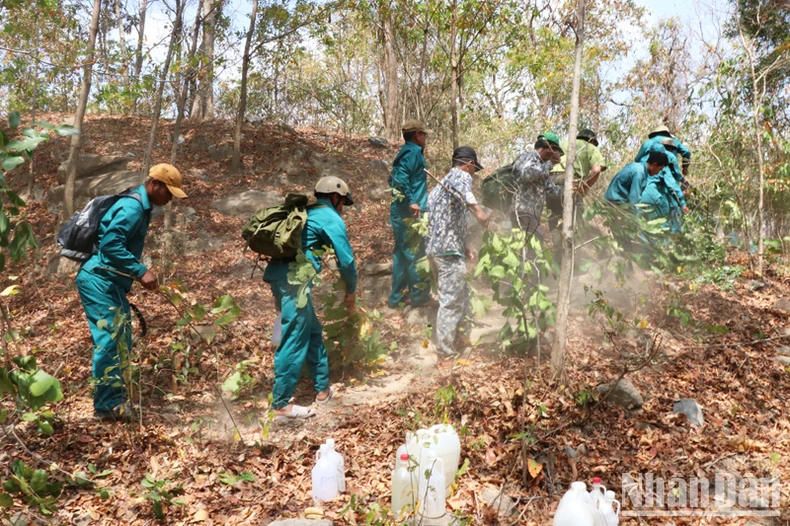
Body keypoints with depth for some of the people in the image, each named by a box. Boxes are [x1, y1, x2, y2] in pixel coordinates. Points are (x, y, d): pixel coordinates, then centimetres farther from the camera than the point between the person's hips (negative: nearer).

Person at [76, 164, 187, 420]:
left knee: (120, 340, 12)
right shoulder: (133, 206, -16)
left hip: (109, 282, 10)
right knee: (110, 338, -10)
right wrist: (141, 271, -25)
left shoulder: (140, 206, 16)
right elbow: (110, 244, -26)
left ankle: (113, 399, 19)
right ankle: (107, 405, -5)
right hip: (99, 280, -10)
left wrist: (139, 274, 15)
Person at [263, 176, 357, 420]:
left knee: (312, 331, 17)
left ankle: (323, 388, 26)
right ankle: (281, 404, -1)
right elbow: (346, 259, 0)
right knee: (295, 340, -5)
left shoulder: (306, 213, 27)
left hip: (278, 273, 9)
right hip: (294, 278, -9)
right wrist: (351, 292, 15)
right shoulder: (331, 218, 2)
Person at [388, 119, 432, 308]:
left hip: (399, 211, 10)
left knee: (402, 253, 12)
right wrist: (412, 201, -25)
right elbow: (401, 178, -24)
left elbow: (394, 179, 19)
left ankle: (397, 296, 17)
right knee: (416, 253, -1)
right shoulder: (413, 152, -11)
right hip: (410, 212, -10)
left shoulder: (404, 152, 17)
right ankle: (419, 295, 7)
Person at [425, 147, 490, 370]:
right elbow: (461, 188, -35)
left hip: (438, 247, 10)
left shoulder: (441, 185, 22)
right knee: (450, 302, -4)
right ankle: (445, 355, 2)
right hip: (449, 250, -10)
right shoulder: (461, 176, -8)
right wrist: (477, 209, -49)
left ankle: (460, 335, 40)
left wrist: (464, 247, 25)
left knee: (461, 293, 25)